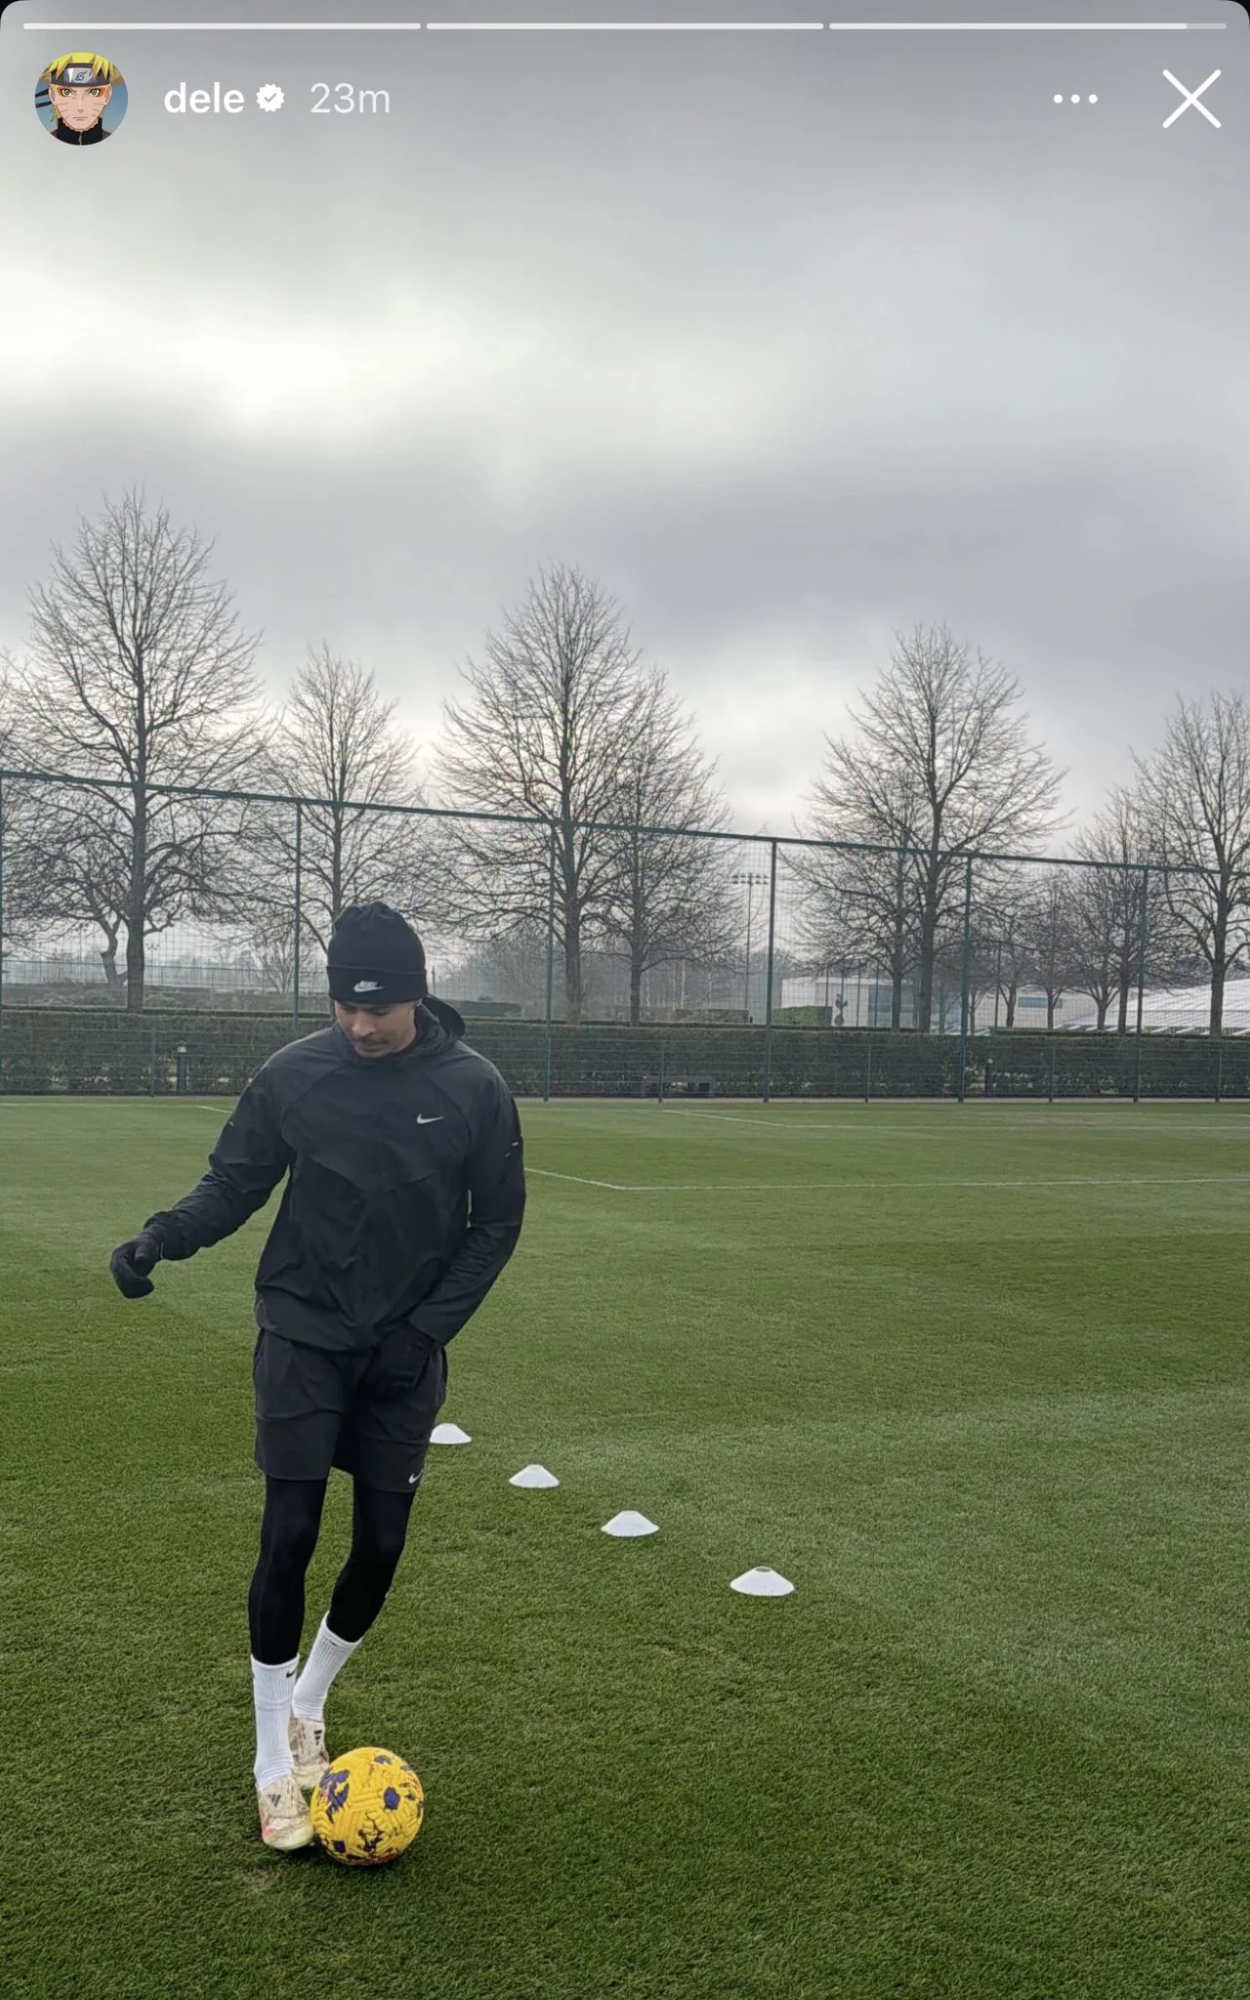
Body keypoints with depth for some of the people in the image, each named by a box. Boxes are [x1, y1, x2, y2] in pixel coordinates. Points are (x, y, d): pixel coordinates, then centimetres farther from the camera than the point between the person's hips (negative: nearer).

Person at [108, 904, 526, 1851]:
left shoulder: (474, 1087, -9)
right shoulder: (294, 1074, -9)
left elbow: (497, 1221, -2)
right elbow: (234, 1184, 0)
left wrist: (426, 1329, -9)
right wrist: (163, 1236, -20)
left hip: (405, 1350, 1)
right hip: (303, 1338, -1)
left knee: (381, 1546, 5)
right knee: (289, 1536, -4)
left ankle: (307, 1703, 34)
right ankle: (275, 1761, 16)